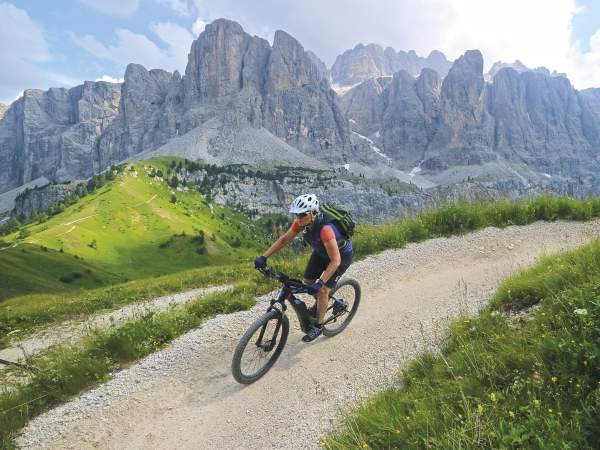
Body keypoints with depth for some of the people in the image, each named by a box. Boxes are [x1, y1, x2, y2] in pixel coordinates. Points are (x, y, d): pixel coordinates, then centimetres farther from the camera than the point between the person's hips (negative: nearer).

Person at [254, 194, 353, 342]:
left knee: (322, 290, -11)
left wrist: (320, 283, -46)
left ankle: (318, 326, 9)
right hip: (321, 251, 7)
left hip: (341, 255, -7)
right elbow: (284, 239, -12)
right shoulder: (301, 222, -23)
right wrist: (264, 257, -18)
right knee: (307, 281, 6)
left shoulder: (325, 228, -42)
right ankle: (320, 303, 36)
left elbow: (335, 261, -41)